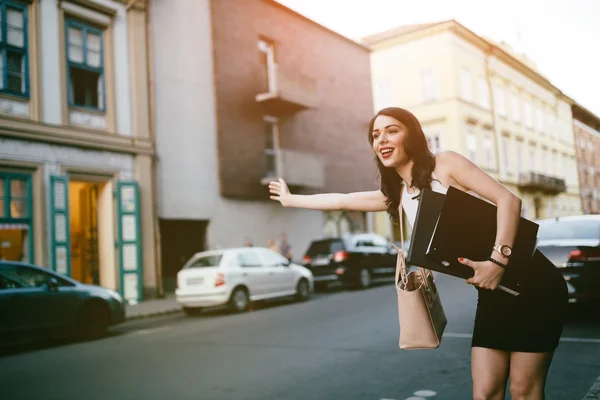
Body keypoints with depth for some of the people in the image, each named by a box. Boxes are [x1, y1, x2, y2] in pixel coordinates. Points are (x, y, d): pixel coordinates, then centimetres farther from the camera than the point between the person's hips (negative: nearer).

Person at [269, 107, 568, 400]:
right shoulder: (397, 194, 10)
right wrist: (290, 199, 29)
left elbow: (508, 199, -17)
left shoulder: (445, 164, -8)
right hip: (492, 293, 6)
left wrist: (497, 259, -28)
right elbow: (340, 201, 21)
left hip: (528, 283, -6)